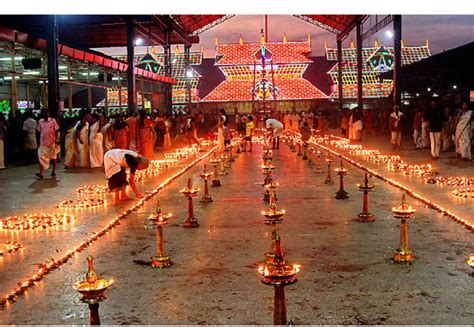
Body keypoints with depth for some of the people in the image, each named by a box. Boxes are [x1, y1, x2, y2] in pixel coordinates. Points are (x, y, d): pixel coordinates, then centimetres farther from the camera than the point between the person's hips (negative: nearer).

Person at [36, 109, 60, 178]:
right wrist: (39, 141, 8)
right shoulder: (40, 122, 4)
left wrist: (56, 141, -7)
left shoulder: (53, 121, -3)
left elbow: (56, 131, -2)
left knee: (53, 157, 10)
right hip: (43, 143, 2)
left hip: (52, 142, -2)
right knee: (41, 158, -9)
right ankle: (41, 173, -14)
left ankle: (53, 171, 22)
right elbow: (39, 132, 10)